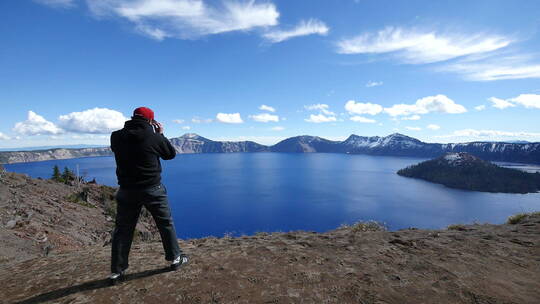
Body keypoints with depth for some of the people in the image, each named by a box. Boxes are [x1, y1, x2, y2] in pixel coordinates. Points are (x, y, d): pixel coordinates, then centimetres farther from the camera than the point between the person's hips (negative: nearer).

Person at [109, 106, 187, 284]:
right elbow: (171, 154, 0)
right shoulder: (154, 137, -13)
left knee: (122, 230, 14)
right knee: (166, 224, 13)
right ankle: (175, 258, 25)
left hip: (126, 191, 3)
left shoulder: (116, 137, -2)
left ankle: (116, 271, 21)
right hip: (152, 190, -3)